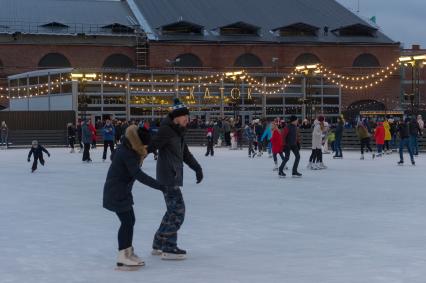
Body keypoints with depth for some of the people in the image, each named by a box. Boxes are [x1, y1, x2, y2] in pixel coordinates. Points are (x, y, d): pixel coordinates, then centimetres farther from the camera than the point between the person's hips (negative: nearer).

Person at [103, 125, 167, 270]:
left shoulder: (129, 149, 5)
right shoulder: (127, 153, -25)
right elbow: (138, 175, -31)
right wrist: (160, 186, -32)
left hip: (121, 190, 10)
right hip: (116, 192, -10)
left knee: (130, 220, 17)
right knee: (127, 221, -11)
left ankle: (128, 252, 29)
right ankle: (122, 258, -9)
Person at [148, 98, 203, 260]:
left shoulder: (178, 131, 14)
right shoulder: (167, 130, -14)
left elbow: (185, 153, 23)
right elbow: (152, 146, -22)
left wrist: (197, 168, 20)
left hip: (174, 176, 10)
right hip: (168, 176, -10)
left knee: (174, 210, 16)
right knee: (178, 210, -9)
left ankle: (158, 245, 24)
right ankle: (168, 249, -4)